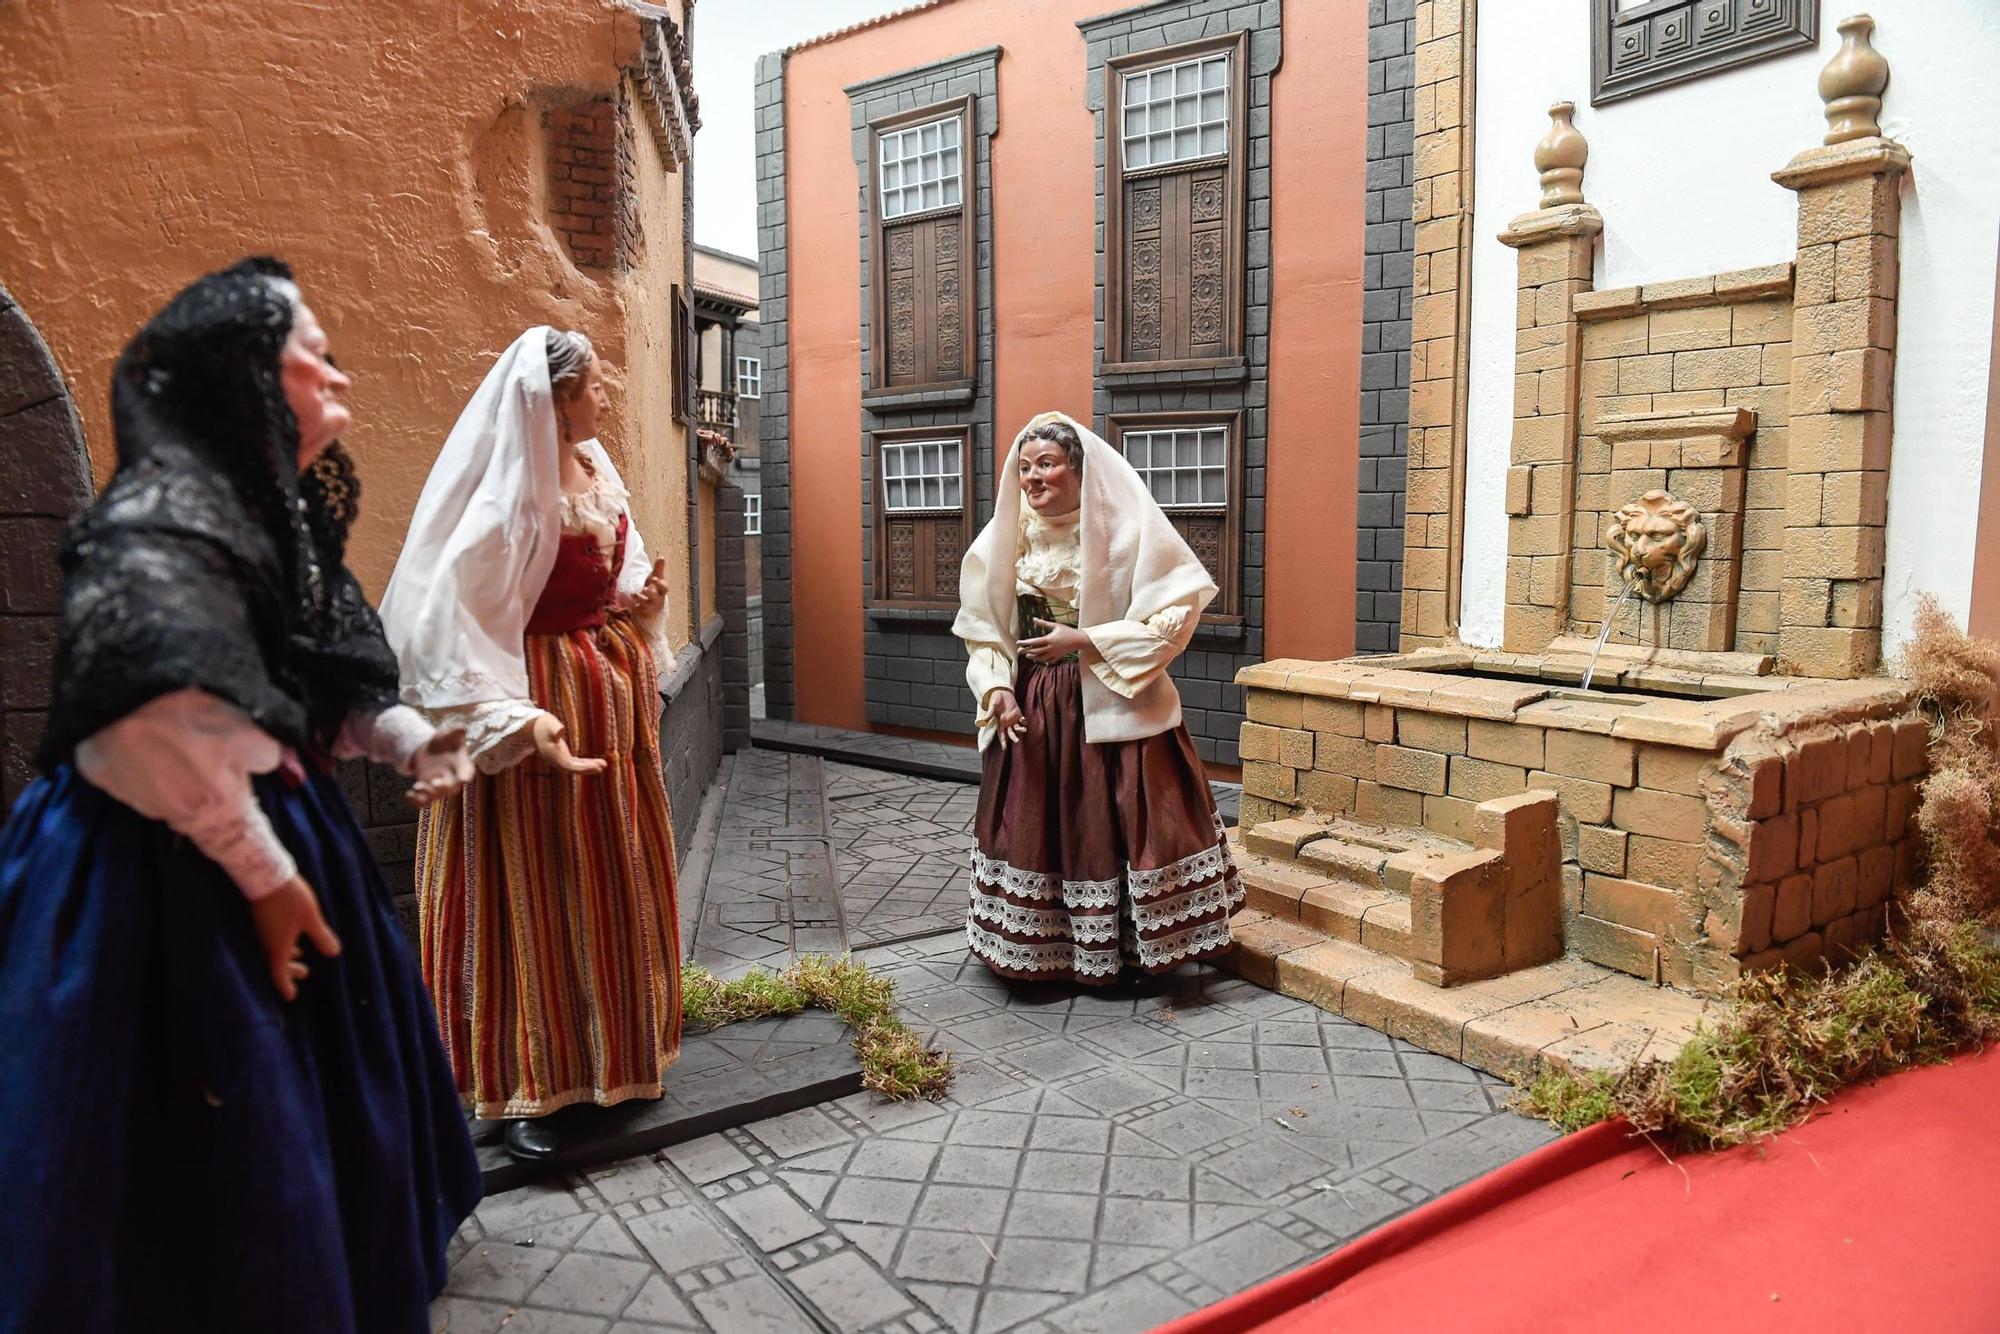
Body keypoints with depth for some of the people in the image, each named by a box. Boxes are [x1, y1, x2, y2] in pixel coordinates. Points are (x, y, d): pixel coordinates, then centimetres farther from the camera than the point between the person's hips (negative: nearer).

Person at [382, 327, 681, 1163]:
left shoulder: (596, 468, 7)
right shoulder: (509, 490, -18)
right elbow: (450, 619, -22)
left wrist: (644, 598, 0)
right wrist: (517, 718, -29)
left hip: (611, 687, 9)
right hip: (543, 698, -8)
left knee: (613, 880, 16)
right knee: (534, 889, 1)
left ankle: (608, 1051, 34)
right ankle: (525, 1087, 15)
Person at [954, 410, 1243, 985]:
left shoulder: (1128, 527, -10)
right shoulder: (1007, 538, 2)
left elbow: (1176, 611, -13)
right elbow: (983, 626, 7)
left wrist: (1084, 641, -17)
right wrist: (996, 687, -10)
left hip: (1114, 704, -4)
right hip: (1031, 708, 4)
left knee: (1121, 822, 1)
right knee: (1035, 824, 10)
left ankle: (1139, 944, 20)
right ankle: (1043, 950, 26)